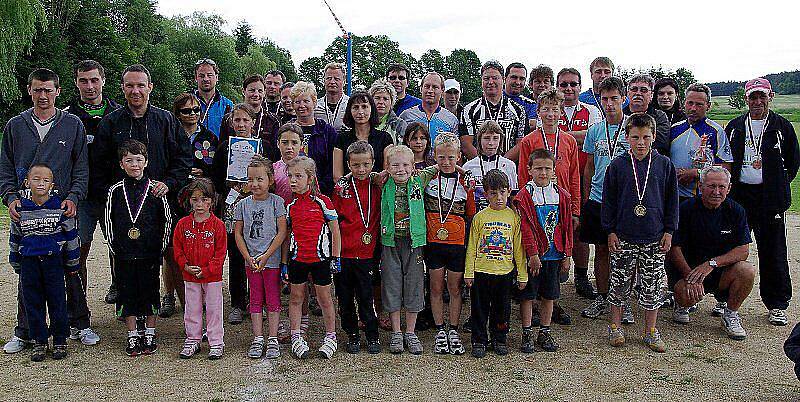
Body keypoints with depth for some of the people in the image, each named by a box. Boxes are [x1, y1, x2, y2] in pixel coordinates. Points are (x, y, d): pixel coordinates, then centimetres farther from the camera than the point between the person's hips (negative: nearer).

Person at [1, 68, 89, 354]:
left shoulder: (73, 125, 5)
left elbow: (81, 169, 4)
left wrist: (73, 197, -10)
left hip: (64, 211, -1)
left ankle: (80, 323, 17)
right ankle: (24, 332, 16)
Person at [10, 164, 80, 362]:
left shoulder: (60, 208, -5)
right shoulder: (20, 210, 1)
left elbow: (72, 236, 2)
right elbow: (15, 239, 12)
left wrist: (73, 263, 5)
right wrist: (16, 264, 15)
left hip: (54, 261, -2)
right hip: (29, 262, 2)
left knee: (57, 301, 4)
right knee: (33, 303, 8)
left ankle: (60, 341, 17)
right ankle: (39, 342, 19)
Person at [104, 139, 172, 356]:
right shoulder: (116, 190, 2)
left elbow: (167, 220, 3)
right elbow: (109, 221, 8)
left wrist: (160, 248, 1)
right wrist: (114, 247, 3)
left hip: (149, 253, -1)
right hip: (124, 254, 1)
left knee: (150, 291, 6)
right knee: (127, 292, 8)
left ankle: (150, 335, 20)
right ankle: (132, 336, 20)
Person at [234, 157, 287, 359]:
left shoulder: (276, 202, -5)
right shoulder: (243, 204, 3)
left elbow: (282, 232, -8)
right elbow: (238, 234, 4)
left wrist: (266, 256, -13)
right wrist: (248, 258, -7)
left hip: (272, 260, -3)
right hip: (251, 261, 3)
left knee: (273, 299, 4)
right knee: (255, 300, 9)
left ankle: (273, 340, 11)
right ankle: (258, 339, 16)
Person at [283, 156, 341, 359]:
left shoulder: (323, 202, -6)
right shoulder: (290, 205, 5)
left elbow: (335, 232, -2)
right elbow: (286, 235, 11)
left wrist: (336, 258, -4)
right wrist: (284, 262, 9)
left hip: (320, 257, -3)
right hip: (297, 257, 3)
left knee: (324, 297, 6)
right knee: (296, 297, 9)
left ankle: (330, 337, 20)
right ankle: (296, 338, 20)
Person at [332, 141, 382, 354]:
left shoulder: (377, 188, 3)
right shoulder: (341, 188, 1)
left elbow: (381, 220, 7)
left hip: (367, 254, -1)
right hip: (344, 253, 1)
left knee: (366, 297, 3)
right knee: (345, 297, 10)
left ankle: (372, 336, 18)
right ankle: (352, 335, 25)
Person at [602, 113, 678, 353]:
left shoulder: (664, 165, 2)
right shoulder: (617, 166, -1)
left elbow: (672, 200, 7)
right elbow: (609, 200, 2)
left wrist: (669, 231, 3)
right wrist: (610, 231, -2)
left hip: (654, 237, 1)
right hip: (623, 236, -1)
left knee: (653, 285, 7)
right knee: (620, 283, 7)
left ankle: (651, 331, 20)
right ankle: (615, 327, 22)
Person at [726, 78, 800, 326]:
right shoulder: (734, 126, 10)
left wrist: (780, 185, 2)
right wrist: (729, 183, 6)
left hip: (770, 197, -2)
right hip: (738, 195, 2)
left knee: (773, 252, 1)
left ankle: (777, 305, 12)